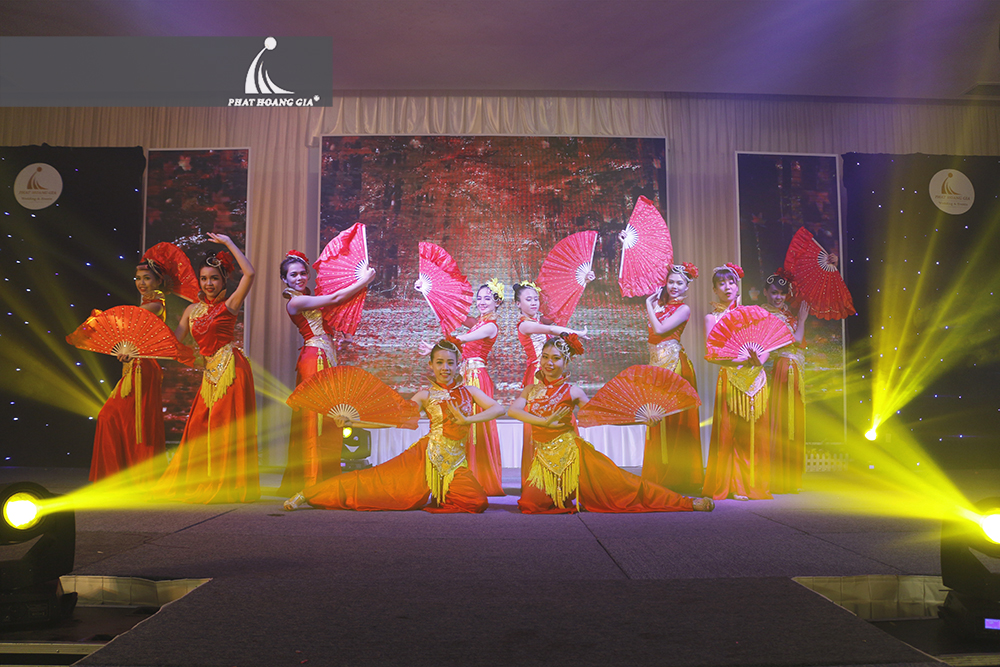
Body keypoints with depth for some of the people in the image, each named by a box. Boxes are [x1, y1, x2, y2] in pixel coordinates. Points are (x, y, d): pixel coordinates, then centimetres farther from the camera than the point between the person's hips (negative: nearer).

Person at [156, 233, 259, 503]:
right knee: (200, 427, 8)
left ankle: (229, 486, 4)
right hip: (210, 372, 6)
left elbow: (249, 273, -14)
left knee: (226, 426, -4)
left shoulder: (229, 304, -1)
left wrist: (228, 243, -8)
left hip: (230, 368, -6)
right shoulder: (192, 310, 16)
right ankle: (203, 485, 20)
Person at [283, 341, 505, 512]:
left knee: (477, 502, -19)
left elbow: (499, 409, -2)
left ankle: (436, 498, 8)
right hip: (426, 456, -2)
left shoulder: (469, 391, 8)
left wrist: (467, 420, -16)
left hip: (455, 462, 2)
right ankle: (305, 495, 2)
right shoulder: (426, 395, 2)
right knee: (376, 479, -11)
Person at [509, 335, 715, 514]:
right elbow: (512, 410, -9)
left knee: (620, 484, -8)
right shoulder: (531, 390, 8)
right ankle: (563, 497, 13)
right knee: (530, 503, -17)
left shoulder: (572, 391, 0)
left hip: (572, 454, -3)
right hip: (544, 460, 3)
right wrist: (545, 422, -19)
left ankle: (687, 503, 2)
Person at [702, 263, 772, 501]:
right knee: (731, 433, -5)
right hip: (731, 378, -3)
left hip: (756, 378, 3)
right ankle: (735, 485, 3)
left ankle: (755, 484, 10)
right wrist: (742, 361, -19)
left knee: (756, 433, 2)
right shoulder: (712, 318, 4)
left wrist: (759, 360, -11)